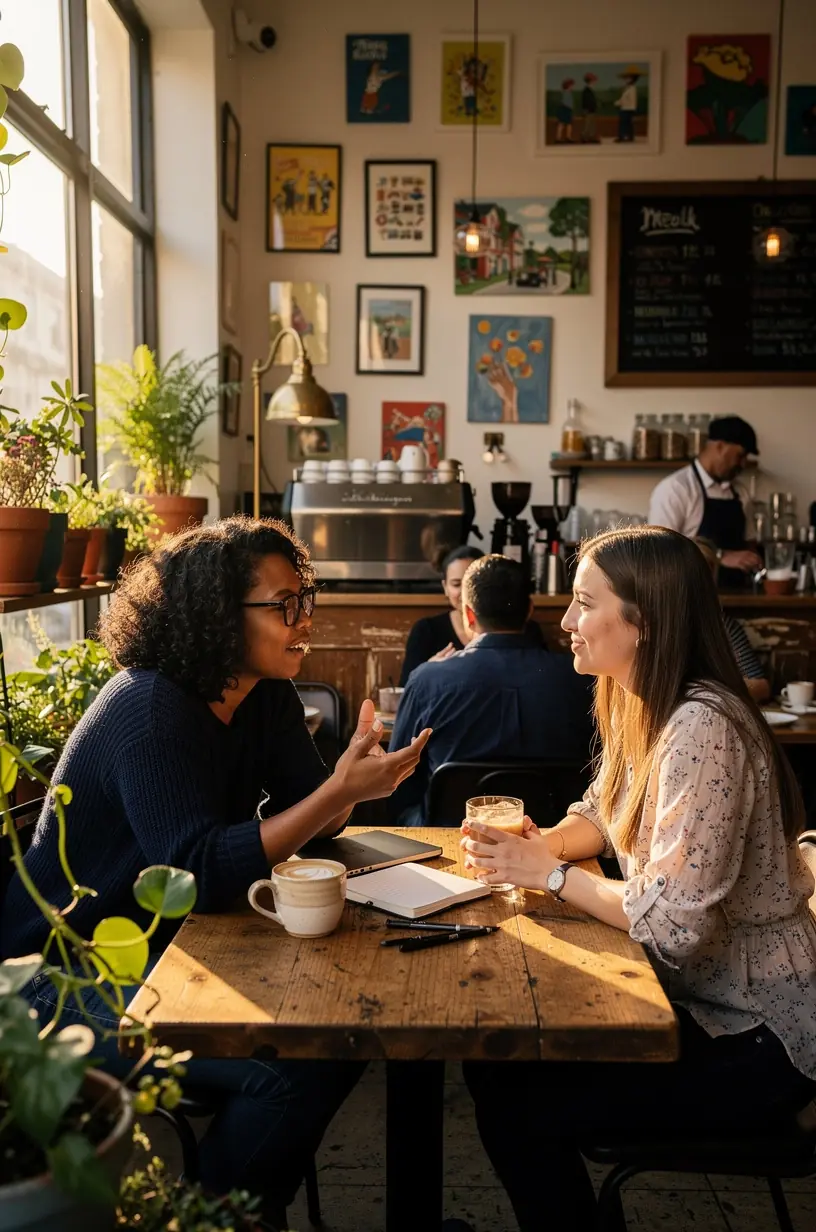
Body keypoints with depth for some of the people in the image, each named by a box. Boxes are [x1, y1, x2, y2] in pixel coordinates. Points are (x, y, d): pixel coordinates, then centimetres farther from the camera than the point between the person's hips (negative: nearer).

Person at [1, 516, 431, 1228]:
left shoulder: (267, 696, 1)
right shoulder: (151, 709, -25)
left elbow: (298, 820, -1)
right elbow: (200, 874, -32)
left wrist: (357, 774, -23)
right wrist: (340, 791, -37)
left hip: (166, 947, 9)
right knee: (290, 1067, -23)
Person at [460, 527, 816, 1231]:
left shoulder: (701, 728, -29)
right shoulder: (638, 708, 0)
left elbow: (674, 924, -31)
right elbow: (602, 816, 12)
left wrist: (550, 875, -19)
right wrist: (536, 845, -9)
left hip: (754, 1039, -8)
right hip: (691, 995, 8)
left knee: (522, 1113, -10)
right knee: (495, 1056, 5)